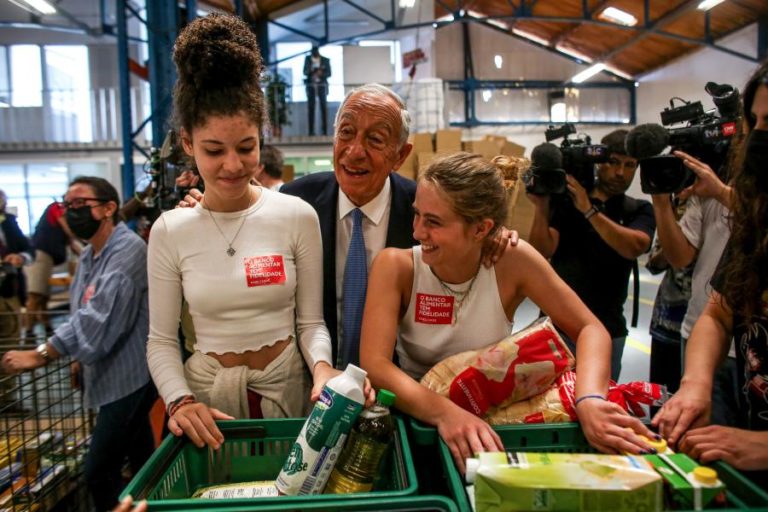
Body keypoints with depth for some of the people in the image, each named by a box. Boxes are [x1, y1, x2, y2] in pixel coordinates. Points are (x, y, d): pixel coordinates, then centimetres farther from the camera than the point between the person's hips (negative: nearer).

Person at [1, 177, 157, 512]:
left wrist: (41, 354, -20)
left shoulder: (128, 250, -20)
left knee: (99, 472, -5)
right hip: (114, 376, 9)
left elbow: (99, 319, -27)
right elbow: (82, 315, 18)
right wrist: (80, 359, 10)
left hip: (129, 378, -9)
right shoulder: (89, 255, 12)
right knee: (141, 460, 20)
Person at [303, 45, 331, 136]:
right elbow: (305, 72, 2)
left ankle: (325, 130, -6)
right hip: (310, 85, 1)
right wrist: (310, 70, -21)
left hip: (322, 85, -1)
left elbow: (329, 73, 0)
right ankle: (311, 131, -1)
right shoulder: (307, 58, 6)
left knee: (324, 107, -7)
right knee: (311, 107, -2)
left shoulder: (326, 60, 2)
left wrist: (321, 73, -21)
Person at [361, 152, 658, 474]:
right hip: (418, 417, -2)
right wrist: (443, 411, -41)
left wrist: (589, 399, -29)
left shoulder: (511, 260, -15)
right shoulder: (395, 265, -17)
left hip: (494, 416, 2)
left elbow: (590, 329, -10)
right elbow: (374, 363, -25)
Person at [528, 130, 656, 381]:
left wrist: (589, 209, -23)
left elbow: (633, 248, -17)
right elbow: (543, 251, -10)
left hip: (607, 329, 1)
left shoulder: (639, 210, 5)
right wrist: (540, 206, -23)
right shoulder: (565, 198, 1)